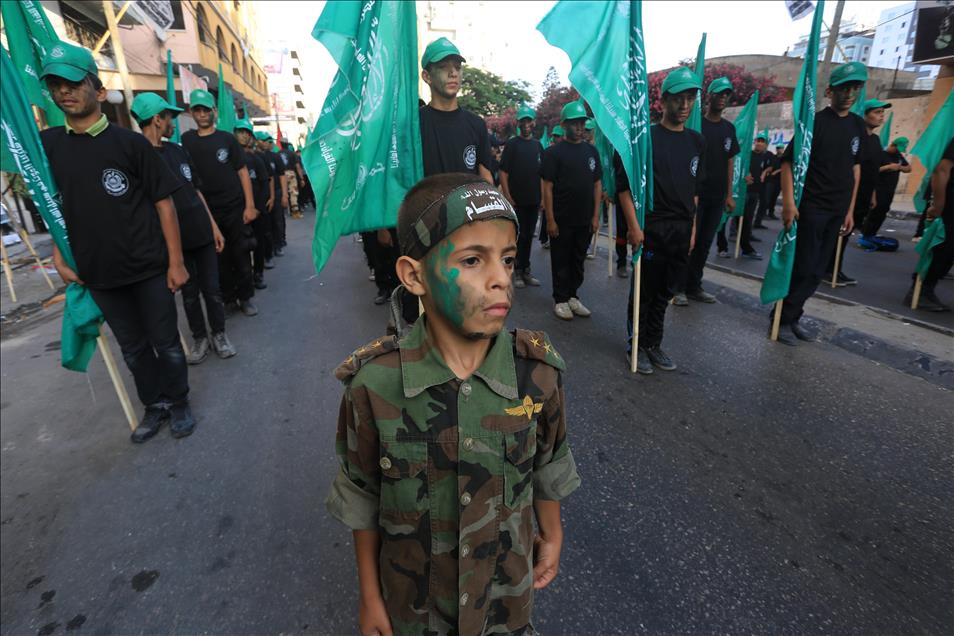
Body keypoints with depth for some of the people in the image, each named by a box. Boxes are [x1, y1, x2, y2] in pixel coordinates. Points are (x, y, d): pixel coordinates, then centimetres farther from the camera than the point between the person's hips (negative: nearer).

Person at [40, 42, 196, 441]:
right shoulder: (46, 145, 6)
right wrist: (59, 257, 7)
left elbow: (163, 202, -6)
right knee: (133, 349, 15)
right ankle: (155, 405, 32)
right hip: (98, 274, 4)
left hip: (150, 268, -4)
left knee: (165, 343, 7)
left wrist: (175, 261, -10)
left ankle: (178, 403, 27)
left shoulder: (130, 143, -6)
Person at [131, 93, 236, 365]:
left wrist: (214, 226, 11)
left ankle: (219, 334, 21)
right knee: (189, 292, 9)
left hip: (203, 233, 4)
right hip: (175, 240, -4)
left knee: (212, 288, 7)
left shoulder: (178, 151, 9)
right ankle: (200, 337, 23)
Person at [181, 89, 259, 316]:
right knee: (219, 258, 7)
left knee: (241, 255, 3)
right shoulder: (186, 140, 6)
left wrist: (250, 205, -5)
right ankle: (227, 299, 19)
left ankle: (245, 297, 16)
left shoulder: (226, 138, 3)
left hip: (235, 208, -1)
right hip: (207, 211, 1)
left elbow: (242, 172, 2)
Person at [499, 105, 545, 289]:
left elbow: (543, 173, 15)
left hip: (534, 200, 4)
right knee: (518, 236, 1)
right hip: (516, 201, -4)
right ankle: (516, 272, 12)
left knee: (528, 236, 10)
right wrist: (508, 198, -14)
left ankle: (525, 270, 20)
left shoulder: (538, 145, 11)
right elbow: (503, 172, -7)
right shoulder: (511, 144, -3)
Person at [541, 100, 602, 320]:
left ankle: (573, 297, 24)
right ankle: (560, 300, 15)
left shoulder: (591, 151, 10)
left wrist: (596, 215, 4)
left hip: (585, 220, 5)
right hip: (561, 220, -4)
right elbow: (547, 187, -8)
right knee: (561, 261, 4)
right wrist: (550, 219, -13)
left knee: (578, 261, 12)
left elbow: (597, 184, 11)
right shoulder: (554, 152, -4)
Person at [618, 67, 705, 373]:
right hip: (650, 228, -5)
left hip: (682, 230, 5)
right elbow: (624, 185, -8)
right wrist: (634, 226, -15)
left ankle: (653, 344, 24)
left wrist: (693, 229, 12)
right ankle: (636, 345, 16)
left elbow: (695, 190, 17)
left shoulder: (697, 142, 13)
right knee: (644, 292, 2)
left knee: (665, 292, 11)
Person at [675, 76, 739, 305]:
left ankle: (694, 287, 15)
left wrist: (729, 194, 10)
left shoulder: (729, 128, 14)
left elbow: (730, 162, 16)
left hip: (717, 196, 5)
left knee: (704, 243, 7)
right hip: (695, 193, -5)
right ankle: (680, 289, 2)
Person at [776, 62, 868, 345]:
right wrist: (788, 202, -23)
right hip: (811, 207, -7)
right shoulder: (815, 122, -7)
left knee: (816, 272, 10)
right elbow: (788, 162, -12)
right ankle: (782, 320, 7)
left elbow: (855, 168, 16)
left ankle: (792, 318, 20)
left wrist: (850, 210, 12)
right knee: (802, 268, -5)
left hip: (837, 211, 7)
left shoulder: (858, 125, 12)